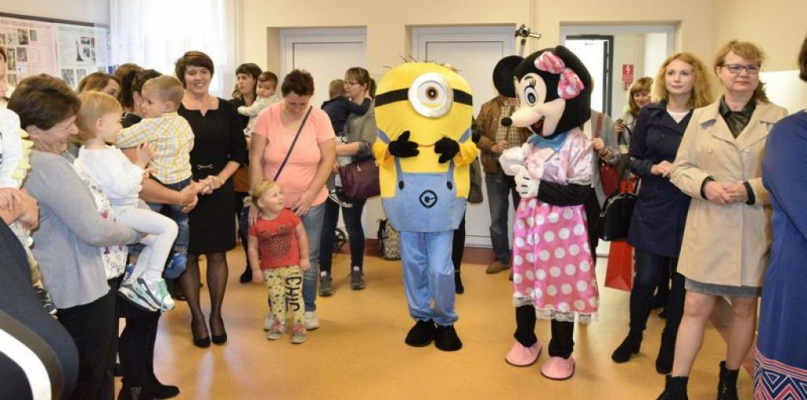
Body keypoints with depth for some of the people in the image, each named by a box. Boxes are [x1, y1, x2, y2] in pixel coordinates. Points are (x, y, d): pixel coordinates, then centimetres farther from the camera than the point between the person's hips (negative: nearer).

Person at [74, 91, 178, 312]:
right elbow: (121, 187, -29)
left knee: (154, 240, 20)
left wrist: (137, 173, 15)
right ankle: (151, 280, -15)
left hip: (115, 211, 11)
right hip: (119, 212, -11)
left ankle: (133, 282, 18)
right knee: (169, 227, -21)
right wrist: (140, 164, -23)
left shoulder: (85, 151, 10)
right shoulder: (104, 156, -23)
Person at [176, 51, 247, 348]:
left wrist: (220, 178, -8)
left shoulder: (226, 109, 5)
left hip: (220, 191, 3)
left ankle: (216, 315, 22)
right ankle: (197, 318, 19)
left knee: (217, 254, 8)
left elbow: (239, 152, 7)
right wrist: (193, 184, -17)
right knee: (188, 256, 5)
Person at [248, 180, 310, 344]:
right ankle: (279, 323, 30)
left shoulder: (290, 217, -12)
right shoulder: (257, 224, -12)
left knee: (295, 296, 5)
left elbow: (302, 236, -3)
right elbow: (253, 247, -3)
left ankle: (299, 325, 16)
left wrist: (304, 258, -2)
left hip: (292, 266, -1)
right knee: (276, 297, 12)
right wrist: (256, 269, -2)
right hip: (270, 269, 1)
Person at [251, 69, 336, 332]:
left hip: (310, 203, 0)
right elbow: (255, 159, -7)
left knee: (308, 257, 7)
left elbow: (328, 159, -6)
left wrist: (309, 195, -13)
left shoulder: (319, 118, -7)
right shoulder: (267, 117, -8)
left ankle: (308, 309, 24)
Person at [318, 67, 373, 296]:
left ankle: (357, 270, 24)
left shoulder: (372, 112, -2)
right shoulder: (338, 106, 10)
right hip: (329, 175, 3)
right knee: (327, 225, 3)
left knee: (353, 224, 7)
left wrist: (336, 150, -18)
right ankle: (325, 274, 10)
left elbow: (367, 145, -13)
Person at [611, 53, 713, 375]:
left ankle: (669, 345, 26)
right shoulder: (649, 114, 3)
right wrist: (653, 168, -15)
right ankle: (634, 336, 29)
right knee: (646, 279, 5)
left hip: (690, 212, -1)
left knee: (682, 282, 8)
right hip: (653, 210, 1)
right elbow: (633, 160, 5)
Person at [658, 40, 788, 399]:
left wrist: (752, 190, -18)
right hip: (708, 230, 0)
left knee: (744, 308, 12)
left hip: (755, 232, 0)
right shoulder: (701, 118, 6)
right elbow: (680, 169, 6)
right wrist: (705, 184, -13)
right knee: (695, 308, 3)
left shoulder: (778, 118, 0)